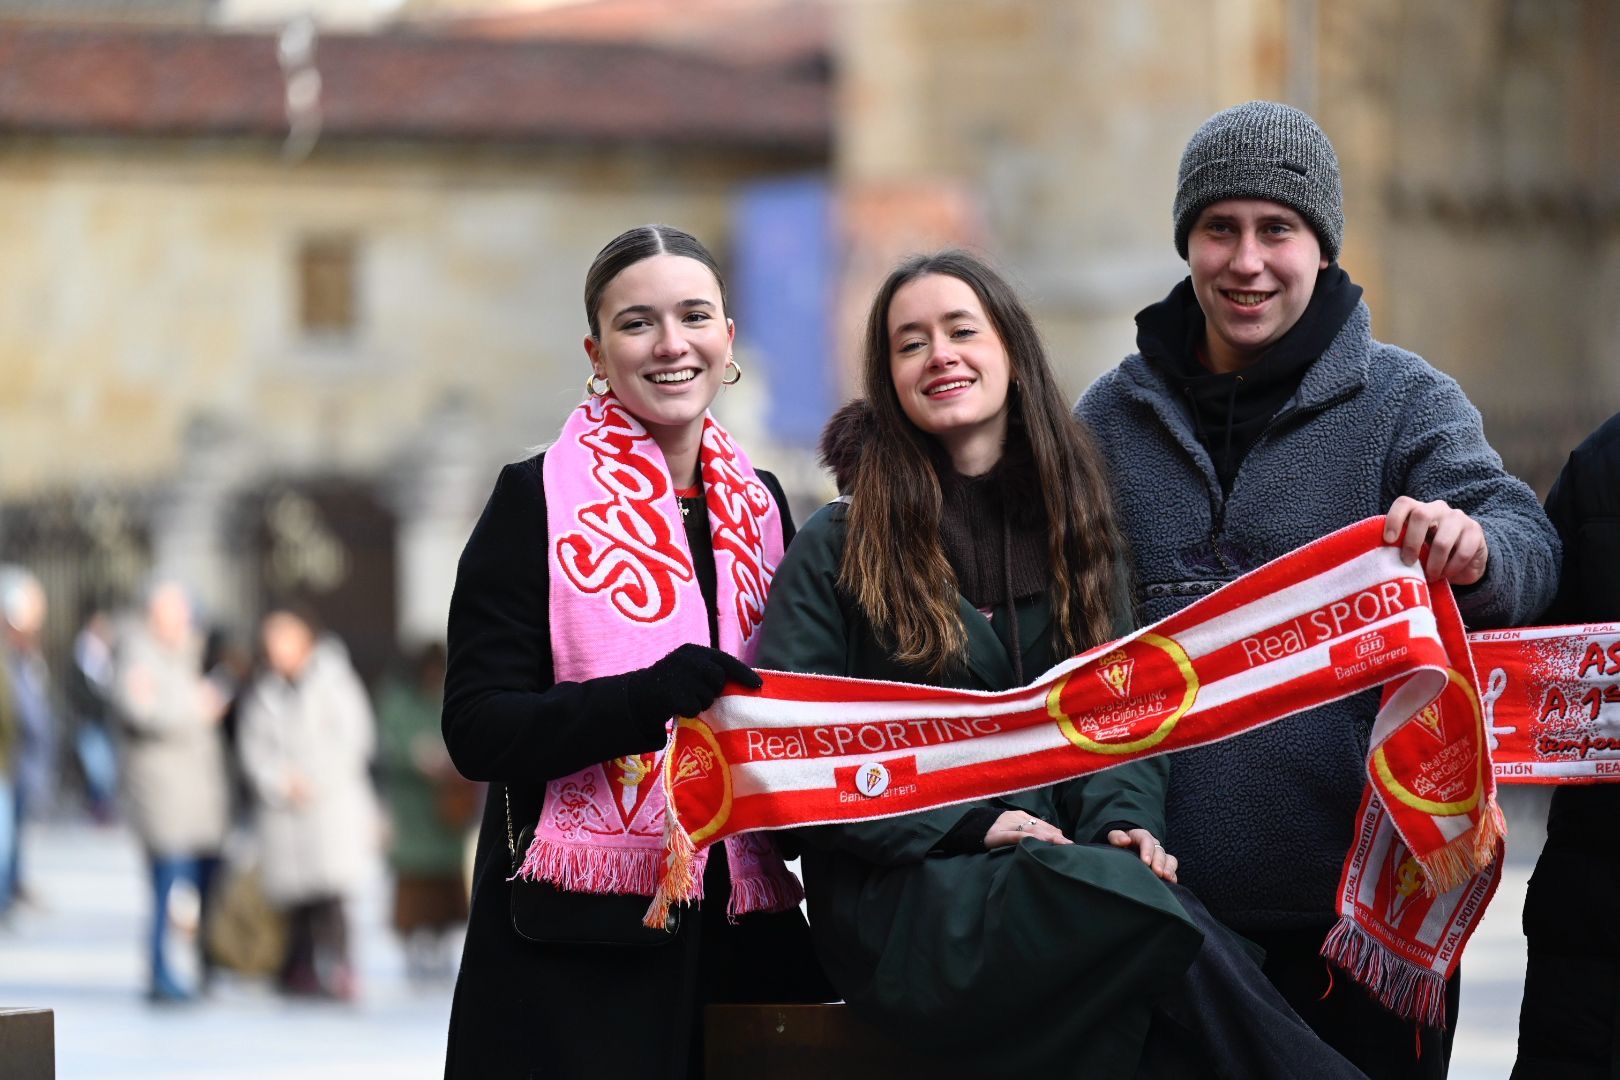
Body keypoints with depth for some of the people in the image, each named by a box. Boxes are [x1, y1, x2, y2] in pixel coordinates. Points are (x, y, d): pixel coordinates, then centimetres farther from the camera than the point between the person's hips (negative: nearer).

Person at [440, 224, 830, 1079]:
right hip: (579, 944, -5)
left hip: (742, 937, 5)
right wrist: (650, 699, -24)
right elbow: (478, 729, -10)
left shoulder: (759, 503, 13)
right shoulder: (541, 499, -3)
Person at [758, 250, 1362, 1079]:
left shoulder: (1069, 526, 18)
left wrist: (1122, 822, -9)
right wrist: (966, 826, -13)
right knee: (1158, 916, -35)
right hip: (902, 900, -4)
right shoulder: (839, 545, 4)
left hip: (1068, 866, 4)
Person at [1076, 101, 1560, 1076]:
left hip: (1363, 892, -2)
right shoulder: (1115, 415, 11)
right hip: (1167, 879, 2)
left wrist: (1476, 550, -36)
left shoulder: (1406, 401, 3)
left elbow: (1531, 549, -11)